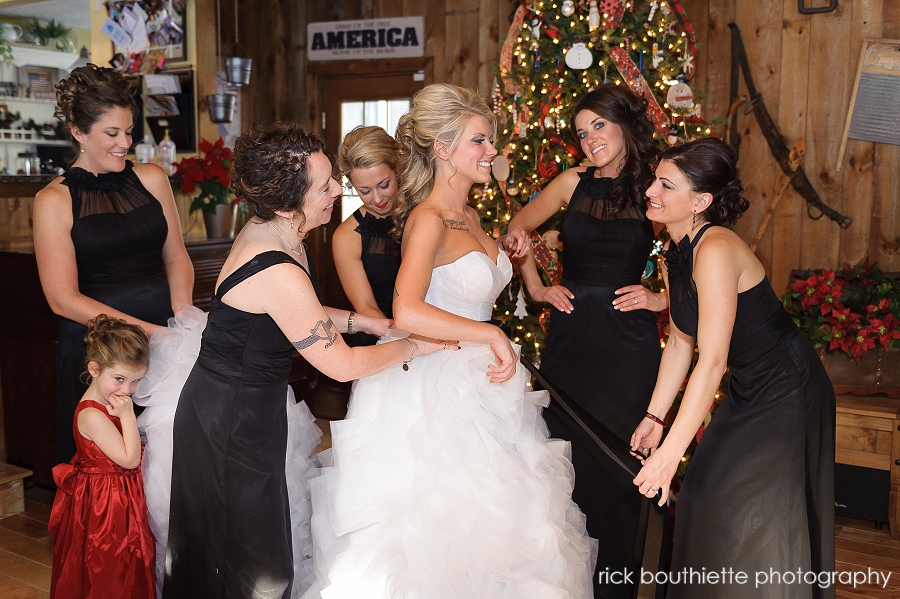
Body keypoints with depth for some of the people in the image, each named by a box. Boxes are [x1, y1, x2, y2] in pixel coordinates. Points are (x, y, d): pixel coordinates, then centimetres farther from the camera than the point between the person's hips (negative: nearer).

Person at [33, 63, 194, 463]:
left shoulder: (151, 179, 6)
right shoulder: (54, 200, -4)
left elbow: (176, 256, 9)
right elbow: (63, 298, -8)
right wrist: (145, 329, -16)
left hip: (163, 333, 3)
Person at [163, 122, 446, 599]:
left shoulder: (269, 231, -3)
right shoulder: (278, 274, -32)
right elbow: (342, 365, -23)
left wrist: (364, 321, 4)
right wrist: (414, 346, -9)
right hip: (234, 426, -9)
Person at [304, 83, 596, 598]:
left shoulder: (470, 216, 10)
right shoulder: (428, 219, -18)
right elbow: (407, 312, -33)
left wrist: (503, 250, 8)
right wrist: (491, 334, -26)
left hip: (479, 382, 9)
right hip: (437, 388, -9)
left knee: (489, 526, 15)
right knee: (438, 524, 3)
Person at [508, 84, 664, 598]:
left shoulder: (655, 189, -1)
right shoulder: (575, 182, 6)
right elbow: (517, 230, 18)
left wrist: (660, 298, -9)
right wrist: (537, 288, 10)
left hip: (627, 342, -2)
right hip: (570, 334, 3)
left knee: (618, 462, 4)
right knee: (568, 456, 8)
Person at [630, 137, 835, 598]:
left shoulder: (716, 250, -28)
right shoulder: (674, 256, 0)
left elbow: (712, 360, -31)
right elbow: (680, 341, 9)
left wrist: (669, 455, -32)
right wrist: (654, 416, 8)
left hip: (788, 396, -9)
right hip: (748, 396, 9)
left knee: (755, 526, -1)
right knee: (704, 497, 14)